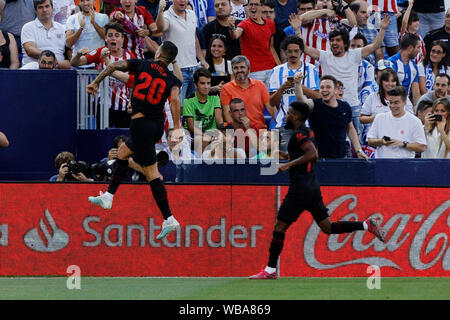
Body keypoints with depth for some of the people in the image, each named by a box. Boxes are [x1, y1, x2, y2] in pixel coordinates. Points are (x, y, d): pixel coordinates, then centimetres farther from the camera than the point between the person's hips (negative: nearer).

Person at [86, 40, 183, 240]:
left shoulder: (141, 65, 0)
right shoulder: (172, 80, 4)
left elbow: (114, 66, -7)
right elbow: (175, 99, -15)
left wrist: (96, 82, 6)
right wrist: (177, 127, -18)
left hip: (141, 125, -5)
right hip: (158, 125, 5)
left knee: (152, 173, -5)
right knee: (123, 151, 27)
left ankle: (169, 219, -11)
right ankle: (108, 197, 32)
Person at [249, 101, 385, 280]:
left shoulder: (299, 134, -14)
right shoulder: (308, 132, 15)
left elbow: (313, 154, -28)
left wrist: (289, 165, -24)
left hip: (300, 189, -9)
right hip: (313, 187, 9)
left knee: (280, 226, -3)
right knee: (327, 227, 10)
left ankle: (270, 270, -1)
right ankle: (366, 225, -2)